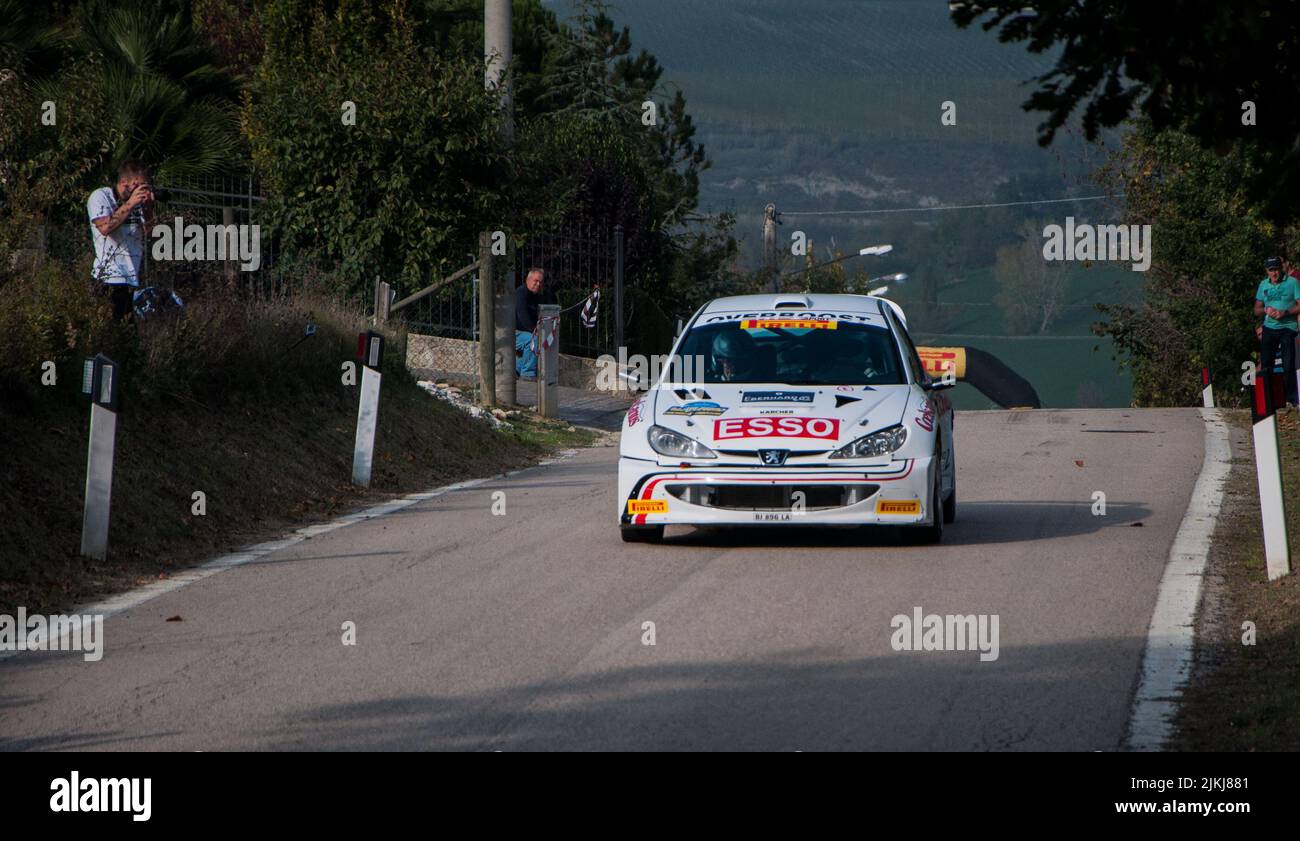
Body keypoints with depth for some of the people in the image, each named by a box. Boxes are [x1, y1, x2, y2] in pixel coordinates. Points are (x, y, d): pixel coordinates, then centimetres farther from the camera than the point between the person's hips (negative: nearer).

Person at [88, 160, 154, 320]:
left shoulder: (138, 202, 14)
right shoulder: (101, 197, 0)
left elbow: (149, 234, 12)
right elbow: (105, 227, -17)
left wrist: (148, 208, -2)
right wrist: (130, 205, -15)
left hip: (135, 281, 6)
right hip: (110, 280, -6)